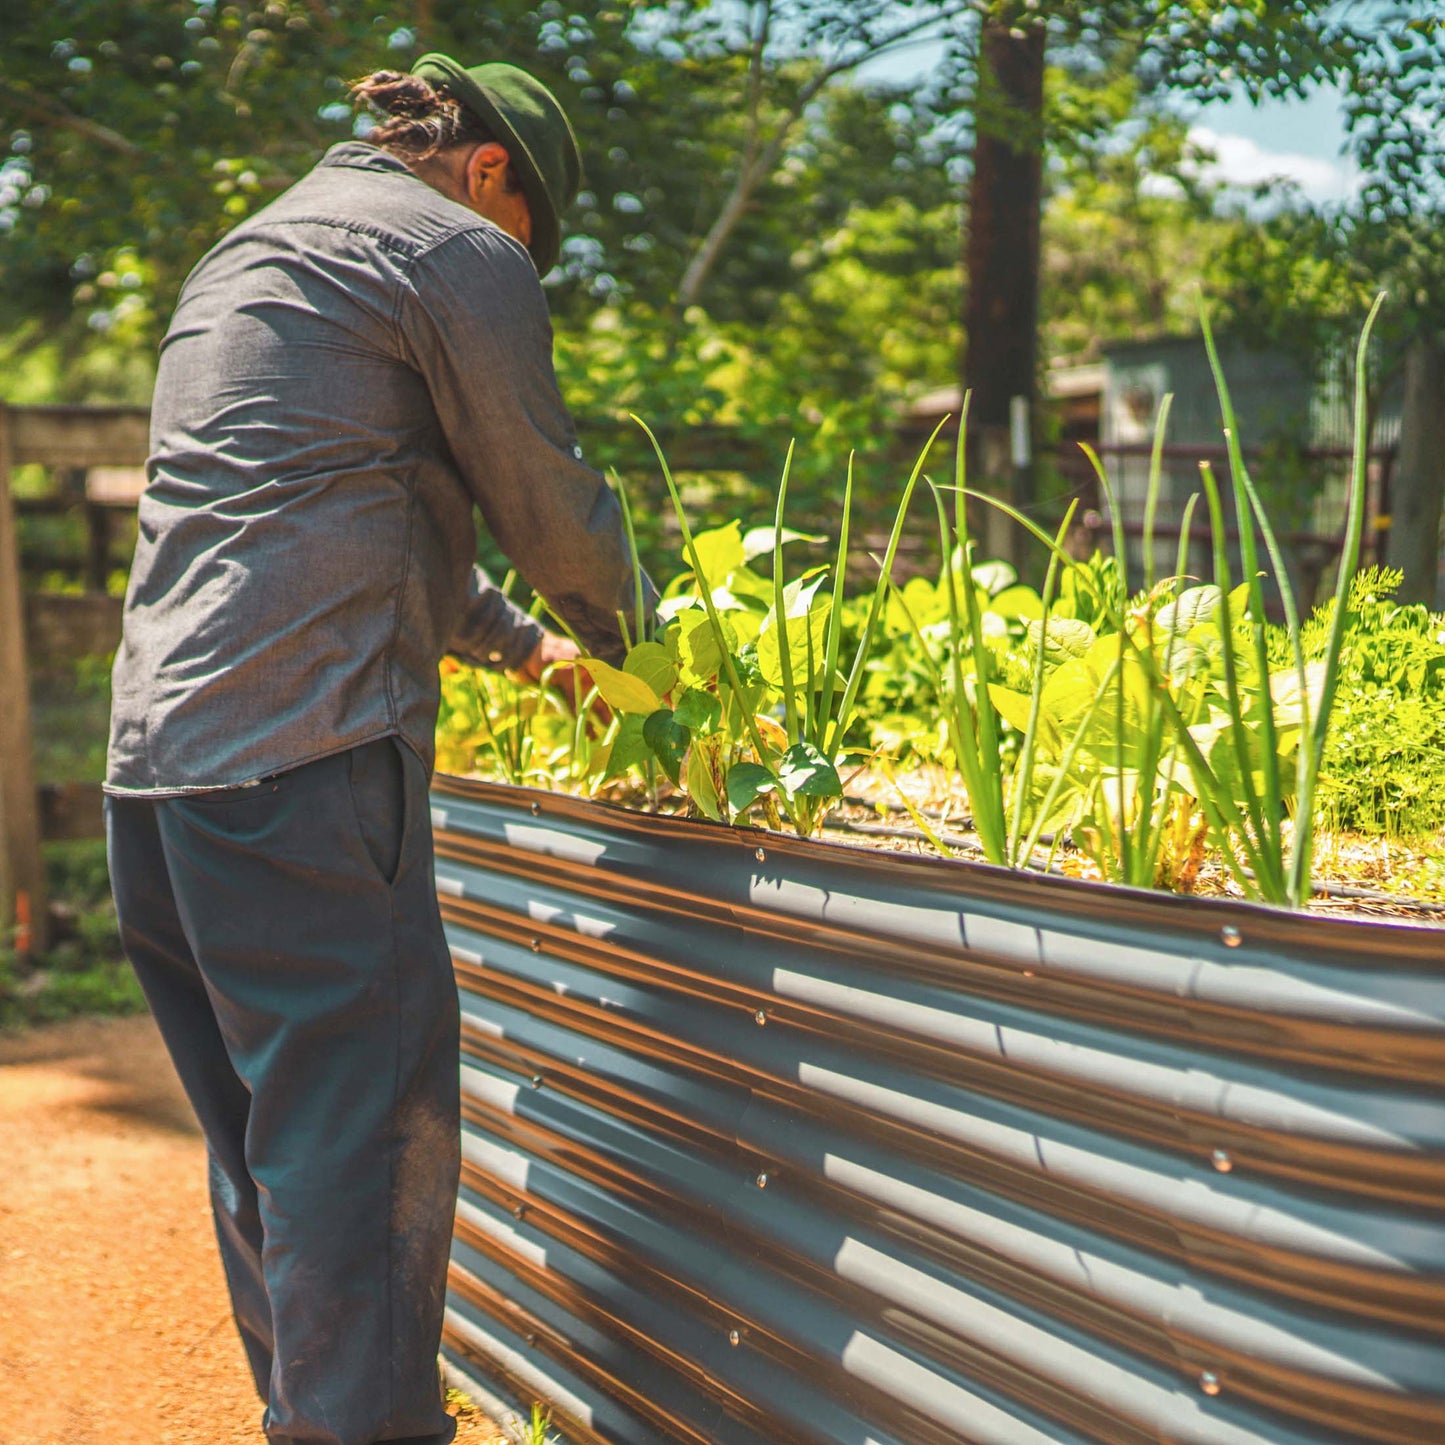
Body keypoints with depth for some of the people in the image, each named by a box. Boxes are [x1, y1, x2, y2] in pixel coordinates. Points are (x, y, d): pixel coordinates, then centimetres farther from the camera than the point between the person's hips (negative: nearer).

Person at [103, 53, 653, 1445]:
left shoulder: (241, 258, 28)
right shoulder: (456, 251, 0)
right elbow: (547, 501, 3)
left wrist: (521, 644, 38)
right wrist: (618, 643, 23)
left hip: (155, 756, 9)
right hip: (304, 758, -9)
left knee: (268, 1148, 16)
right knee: (365, 1148, -6)